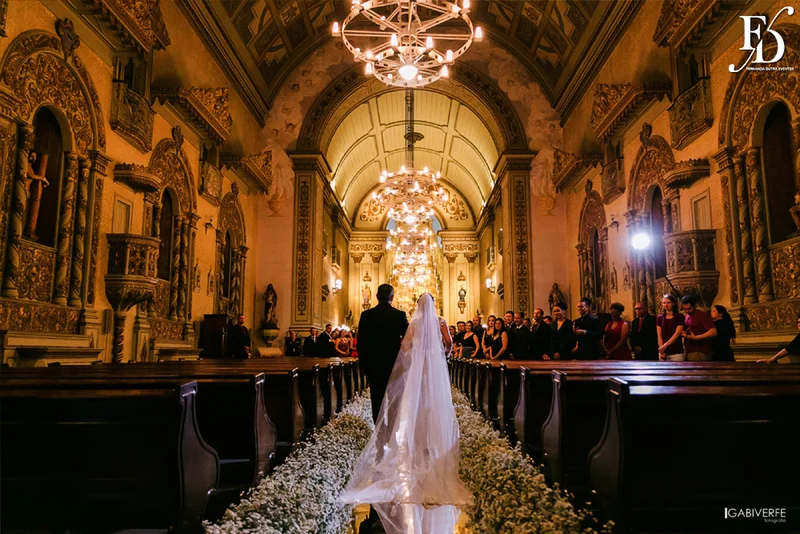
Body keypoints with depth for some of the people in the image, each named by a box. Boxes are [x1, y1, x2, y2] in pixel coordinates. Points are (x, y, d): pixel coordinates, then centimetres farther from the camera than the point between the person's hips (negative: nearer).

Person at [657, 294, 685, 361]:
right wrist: (661, 351, -6)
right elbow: (659, 335, 4)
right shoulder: (659, 318, 10)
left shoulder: (679, 317, 1)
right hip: (664, 353, 3)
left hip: (676, 353, -3)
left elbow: (677, 333, -8)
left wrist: (665, 345, -14)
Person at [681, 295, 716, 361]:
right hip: (689, 352, 7)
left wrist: (696, 337, -19)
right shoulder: (686, 317, 18)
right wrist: (683, 334, 7)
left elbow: (713, 332, -14)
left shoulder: (703, 315, -5)